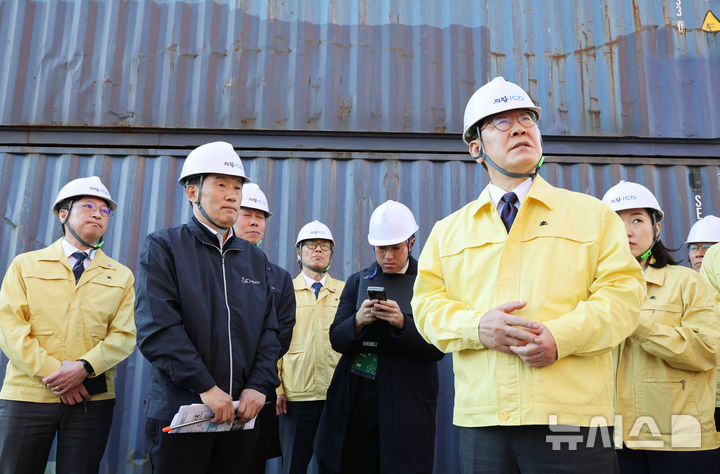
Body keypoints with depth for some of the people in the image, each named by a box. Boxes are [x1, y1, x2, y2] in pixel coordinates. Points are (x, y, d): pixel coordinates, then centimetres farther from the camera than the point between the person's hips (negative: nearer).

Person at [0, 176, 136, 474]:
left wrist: (85, 367, -16)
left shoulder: (121, 276, 10)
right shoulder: (25, 265, 9)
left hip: (92, 399, 1)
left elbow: (123, 336, 1)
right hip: (26, 395, 0)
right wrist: (51, 371, -13)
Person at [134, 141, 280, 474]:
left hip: (241, 413, 4)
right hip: (180, 412, -4)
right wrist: (206, 387, -17)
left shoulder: (255, 258, 12)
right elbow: (157, 328, -13)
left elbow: (269, 330, 8)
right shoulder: (162, 247, -2)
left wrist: (259, 386, -6)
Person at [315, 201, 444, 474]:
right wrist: (358, 321, -16)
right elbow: (337, 339, 5)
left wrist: (402, 322, -21)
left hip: (406, 401, -2)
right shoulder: (357, 282, 10)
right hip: (355, 398, 3)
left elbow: (437, 348, -5)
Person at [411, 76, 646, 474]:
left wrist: (563, 336, -16)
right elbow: (427, 303, 6)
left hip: (571, 416, -1)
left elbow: (623, 290, 0)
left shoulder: (593, 214, 10)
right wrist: (477, 326, -14)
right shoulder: (448, 230, 13)